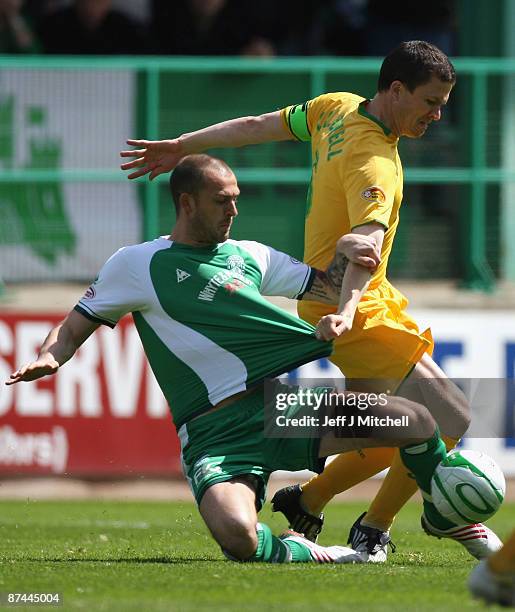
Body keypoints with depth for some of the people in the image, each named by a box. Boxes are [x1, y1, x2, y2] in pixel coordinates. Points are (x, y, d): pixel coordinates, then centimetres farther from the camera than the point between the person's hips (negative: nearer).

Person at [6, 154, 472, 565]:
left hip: (287, 401, 5)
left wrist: (346, 253, 3)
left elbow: (330, 288, 25)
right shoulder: (136, 265, 6)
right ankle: (294, 551, 0)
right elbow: (75, 327, 11)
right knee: (237, 538, -37)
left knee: (418, 423, -12)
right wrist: (49, 359, -11)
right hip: (216, 431, -5)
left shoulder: (249, 255, 18)